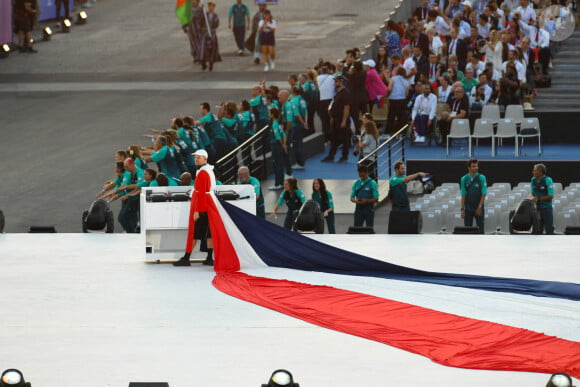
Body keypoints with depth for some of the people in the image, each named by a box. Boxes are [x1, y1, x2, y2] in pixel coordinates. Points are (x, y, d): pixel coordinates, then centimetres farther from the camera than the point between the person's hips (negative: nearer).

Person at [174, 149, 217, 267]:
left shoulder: (202, 173, -16)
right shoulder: (210, 171, 14)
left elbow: (201, 193, -21)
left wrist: (197, 211, -21)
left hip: (200, 208, -9)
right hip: (208, 207, 9)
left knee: (193, 232, -6)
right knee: (208, 233, 8)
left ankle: (186, 259, -5)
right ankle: (210, 258, 8)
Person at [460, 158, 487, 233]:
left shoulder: (481, 178, -3)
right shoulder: (464, 179, 3)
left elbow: (483, 194, -5)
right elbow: (463, 195, 3)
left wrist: (479, 207, -10)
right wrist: (462, 209, -1)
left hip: (478, 208, -2)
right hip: (468, 209, 2)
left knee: (480, 229, -1)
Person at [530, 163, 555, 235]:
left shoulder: (548, 180, -15)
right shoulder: (533, 180, 3)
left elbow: (551, 196, -15)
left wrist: (538, 199, -17)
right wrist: (533, 198, -11)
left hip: (547, 208, -6)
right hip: (537, 208, 6)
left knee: (549, 230, -3)